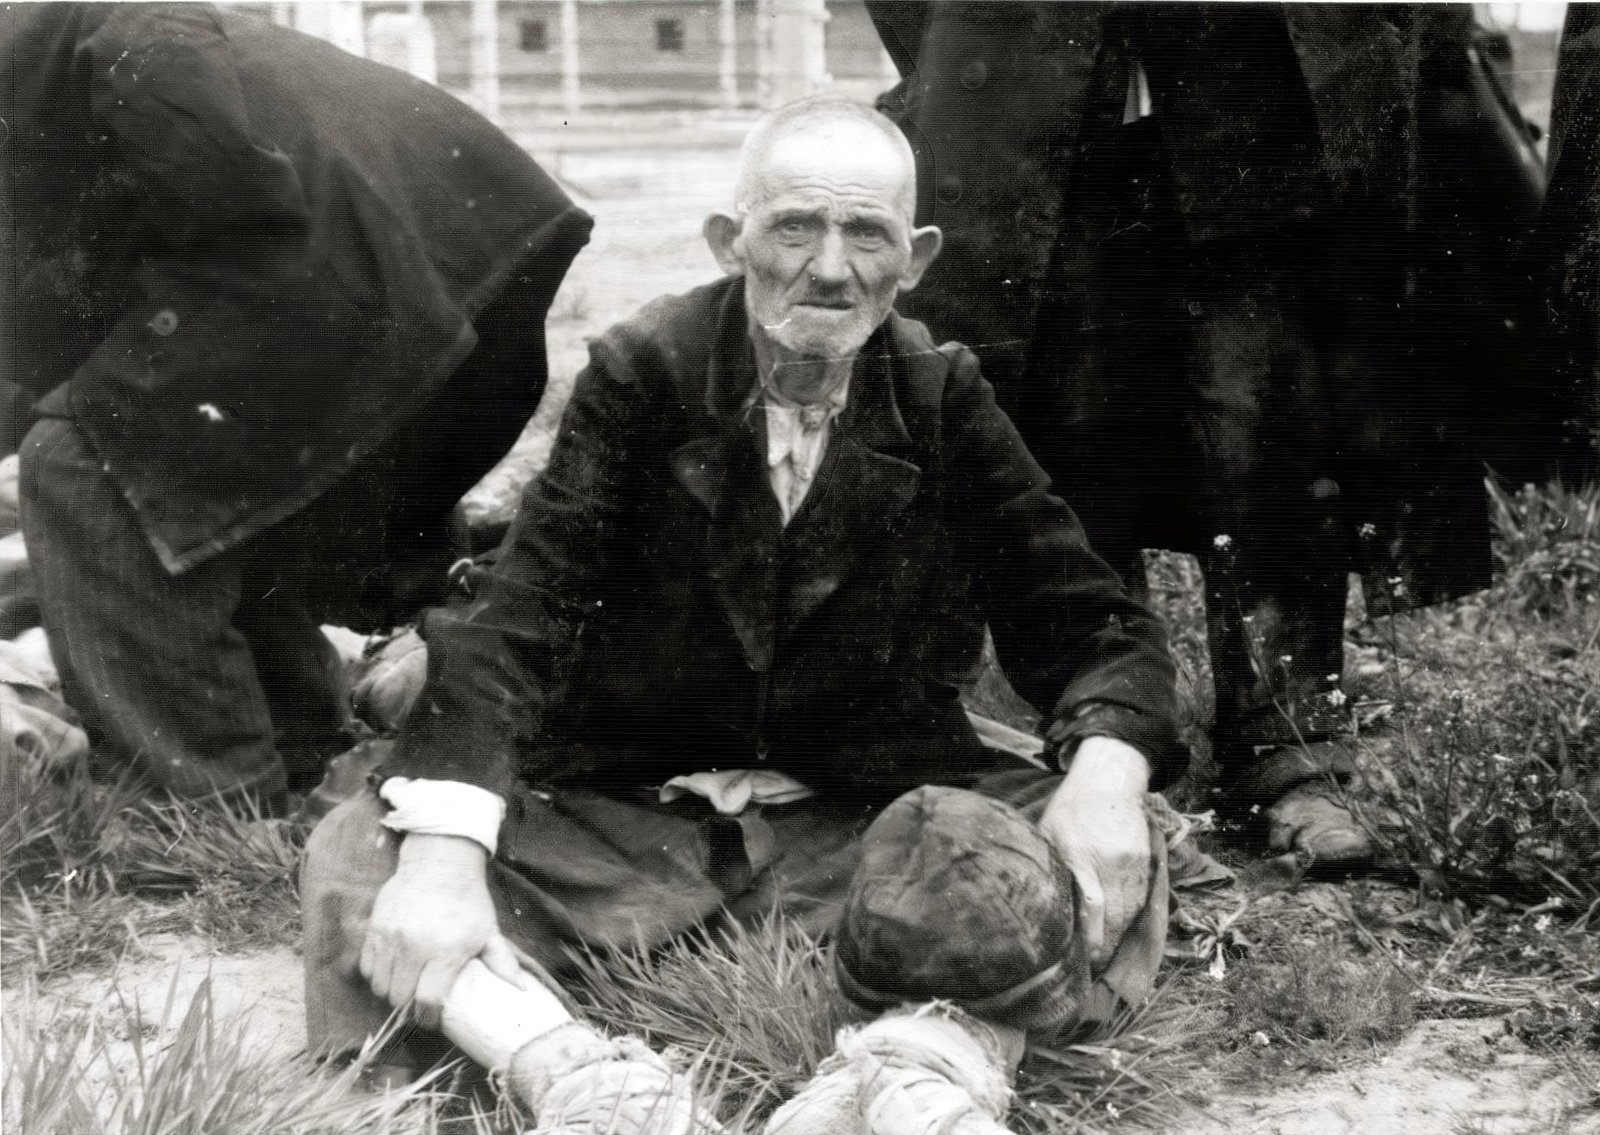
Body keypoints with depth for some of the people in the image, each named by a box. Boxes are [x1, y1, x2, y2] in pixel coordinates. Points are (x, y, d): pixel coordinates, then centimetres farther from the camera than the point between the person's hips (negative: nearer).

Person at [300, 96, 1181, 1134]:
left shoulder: (943, 399, 0)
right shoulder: (641, 373, -5)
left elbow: (1092, 619, -1)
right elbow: (514, 615, -14)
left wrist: (1108, 765, -26)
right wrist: (443, 850, -30)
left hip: (877, 815, 1)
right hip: (626, 807, 0)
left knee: (1114, 854, -23)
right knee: (360, 850, -22)